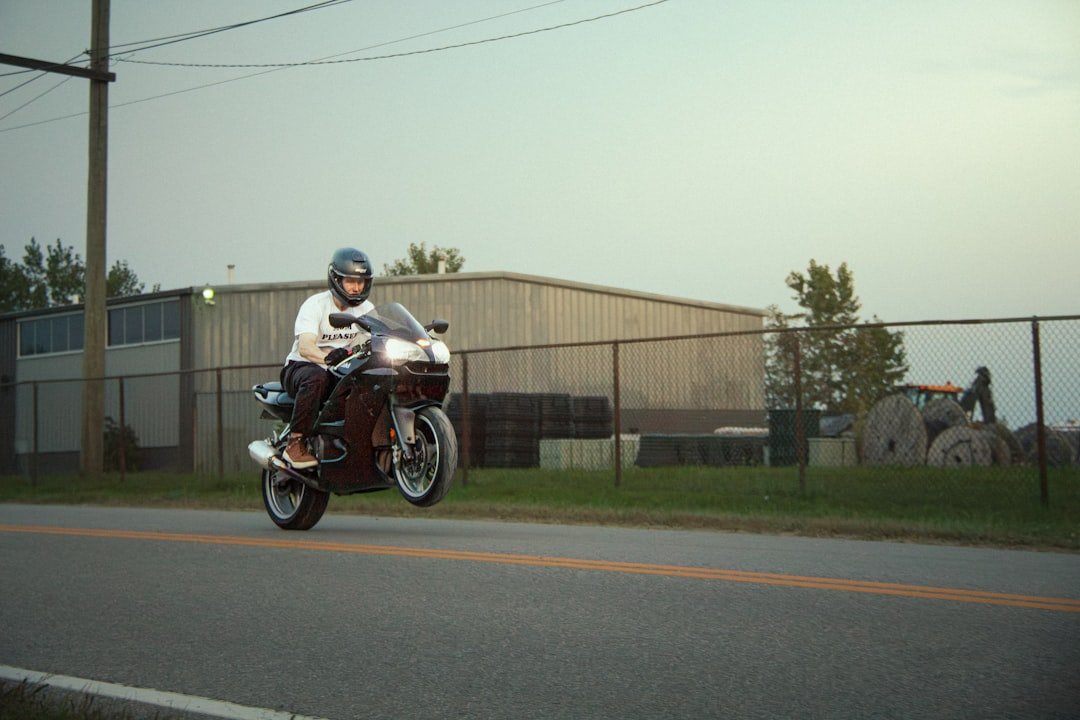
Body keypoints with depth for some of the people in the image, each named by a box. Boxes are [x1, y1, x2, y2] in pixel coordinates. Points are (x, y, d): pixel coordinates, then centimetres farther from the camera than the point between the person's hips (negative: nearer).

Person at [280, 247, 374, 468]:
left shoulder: (366, 309, 6)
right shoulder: (315, 305, -13)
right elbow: (304, 348, -27)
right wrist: (328, 357, -48)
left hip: (342, 372, 5)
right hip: (300, 367, -5)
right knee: (316, 377, -40)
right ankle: (296, 442, -32)